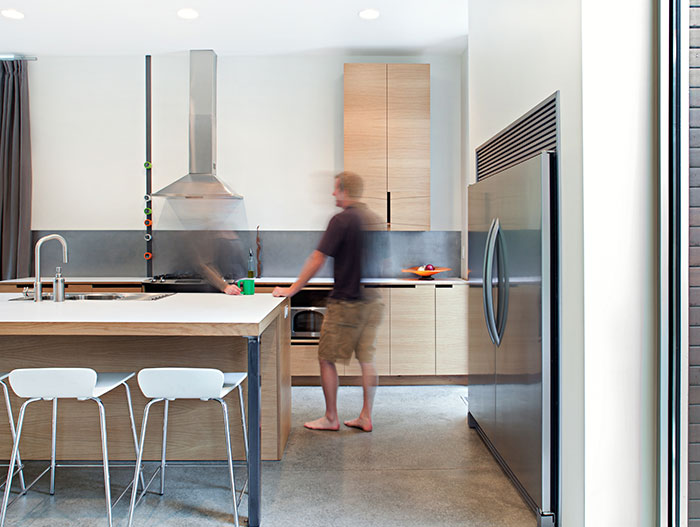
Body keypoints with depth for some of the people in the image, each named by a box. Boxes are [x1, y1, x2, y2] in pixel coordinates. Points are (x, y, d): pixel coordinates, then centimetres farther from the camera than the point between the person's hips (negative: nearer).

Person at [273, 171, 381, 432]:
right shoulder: (372, 220, 9)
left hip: (346, 302, -7)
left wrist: (292, 289, -11)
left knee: (327, 359, 6)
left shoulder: (341, 220, -13)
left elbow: (317, 260, -16)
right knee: (367, 359, 11)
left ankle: (331, 418, 14)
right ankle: (366, 417, 18)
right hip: (372, 301, 8)